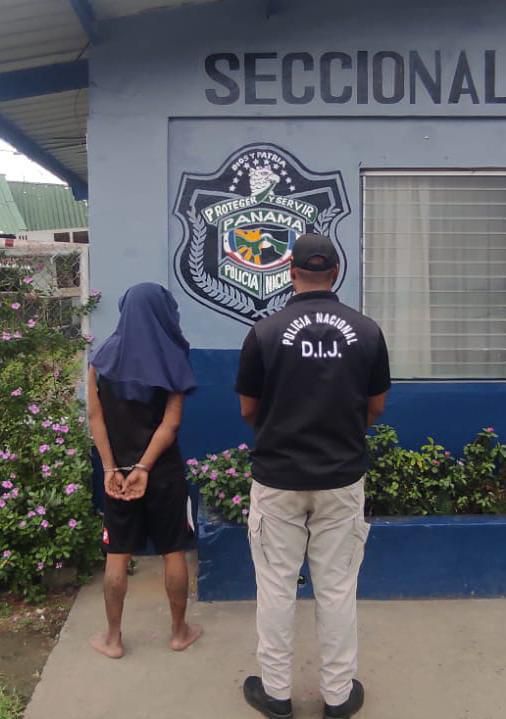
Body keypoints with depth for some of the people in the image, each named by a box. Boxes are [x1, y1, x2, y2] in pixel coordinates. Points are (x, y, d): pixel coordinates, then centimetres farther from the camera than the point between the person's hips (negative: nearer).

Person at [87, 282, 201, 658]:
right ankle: (180, 632, 26)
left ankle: (113, 638, 25)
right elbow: (171, 422, -15)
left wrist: (111, 468, -7)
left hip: (118, 470, 2)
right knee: (174, 553, 12)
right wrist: (144, 467, -14)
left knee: (117, 556, 12)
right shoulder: (171, 358, -7)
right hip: (164, 471, -2)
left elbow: (96, 417, -5)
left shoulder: (104, 356, 0)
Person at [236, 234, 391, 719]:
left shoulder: (265, 332, -10)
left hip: (277, 478, -1)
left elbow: (248, 412, -1)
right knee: (337, 587, 14)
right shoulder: (367, 331, -5)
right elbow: (375, 408, 5)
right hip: (343, 477, 2)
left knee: (276, 586, 14)